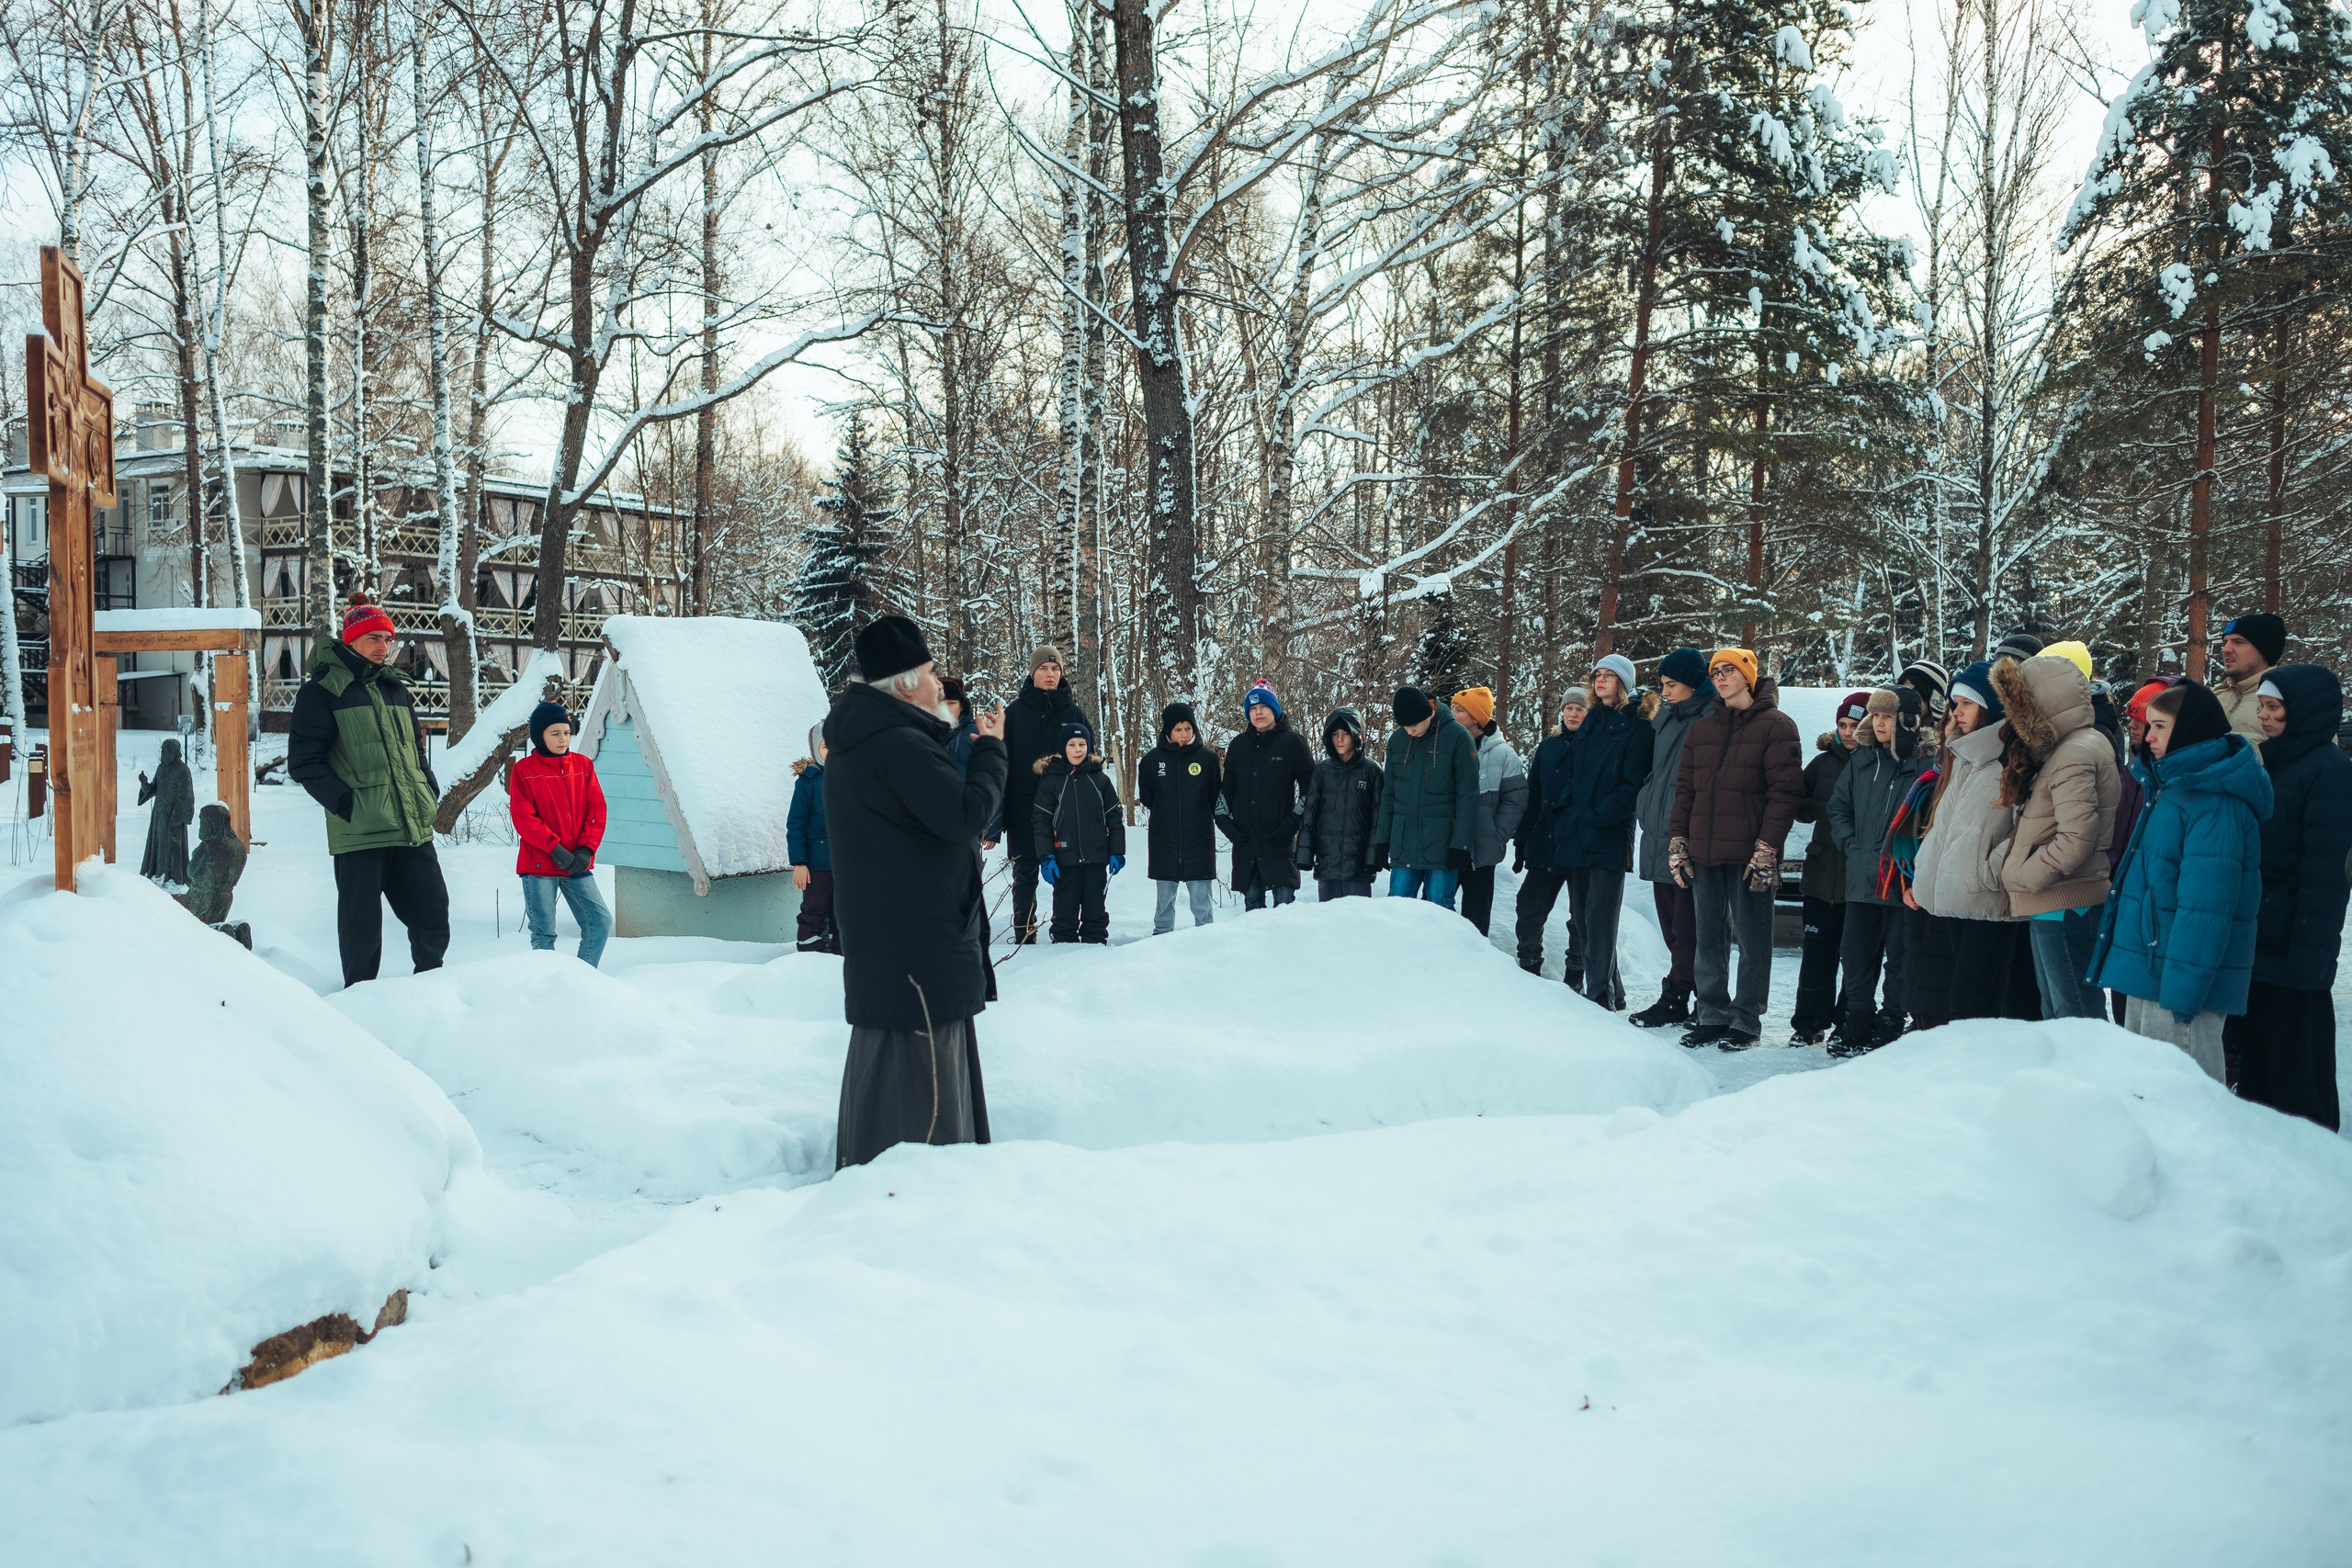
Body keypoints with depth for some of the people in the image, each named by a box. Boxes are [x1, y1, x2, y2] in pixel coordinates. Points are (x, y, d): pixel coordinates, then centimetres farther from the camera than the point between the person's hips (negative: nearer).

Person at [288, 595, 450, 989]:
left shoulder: (394, 688, 18)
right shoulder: (322, 691, -1)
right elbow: (303, 762, -6)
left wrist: (429, 790, 10)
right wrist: (345, 802, -16)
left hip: (413, 828, 6)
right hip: (359, 833, -6)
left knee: (433, 916, 8)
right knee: (362, 927, 2)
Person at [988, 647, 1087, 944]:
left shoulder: (1074, 713, 6)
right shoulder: (1015, 712, 2)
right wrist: (995, 819, -6)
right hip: (1023, 805, -1)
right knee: (1025, 874, 4)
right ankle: (1024, 936, 12)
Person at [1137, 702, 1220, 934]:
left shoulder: (1207, 758, 0)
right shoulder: (1153, 759, 2)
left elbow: (1216, 798, 6)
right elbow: (1145, 796, 10)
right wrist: (1165, 813, 3)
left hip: (1199, 839, -1)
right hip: (1163, 840, 1)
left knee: (1201, 900, 1)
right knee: (1164, 897, 10)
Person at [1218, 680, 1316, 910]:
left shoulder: (1292, 742, 1)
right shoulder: (1239, 744, 14)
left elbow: (1309, 786, 0)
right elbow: (1226, 787, 20)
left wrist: (1294, 822, -8)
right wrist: (1223, 819, 7)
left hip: (1279, 837, -4)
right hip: (1244, 837, 4)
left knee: (1284, 897, -11)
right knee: (1251, 898, 7)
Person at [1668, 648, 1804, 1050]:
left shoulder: (1775, 726, -2)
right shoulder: (1701, 730, 16)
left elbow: (1784, 792, -9)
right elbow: (1684, 789, 15)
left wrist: (1767, 848, -15)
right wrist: (1678, 842, 6)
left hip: (1749, 852, -5)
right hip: (1703, 851, 5)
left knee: (1752, 934, 0)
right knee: (1709, 934, 8)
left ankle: (1746, 1018, 7)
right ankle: (1712, 1013, 15)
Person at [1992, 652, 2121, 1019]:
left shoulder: (2074, 755, -17)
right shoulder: (2064, 747, 14)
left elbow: (2076, 839, -25)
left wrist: (2024, 875, -15)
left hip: (2065, 906, -10)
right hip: (2052, 904, 10)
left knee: (2076, 1015, -6)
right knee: (2055, 1012, 18)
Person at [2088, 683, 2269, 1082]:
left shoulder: (2213, 802, -16)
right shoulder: (2175, 788, 16)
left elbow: (2205, 905, -22)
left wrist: (2182, 992, -23)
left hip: (2179, 976, -10)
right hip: (2149, 974, 10)